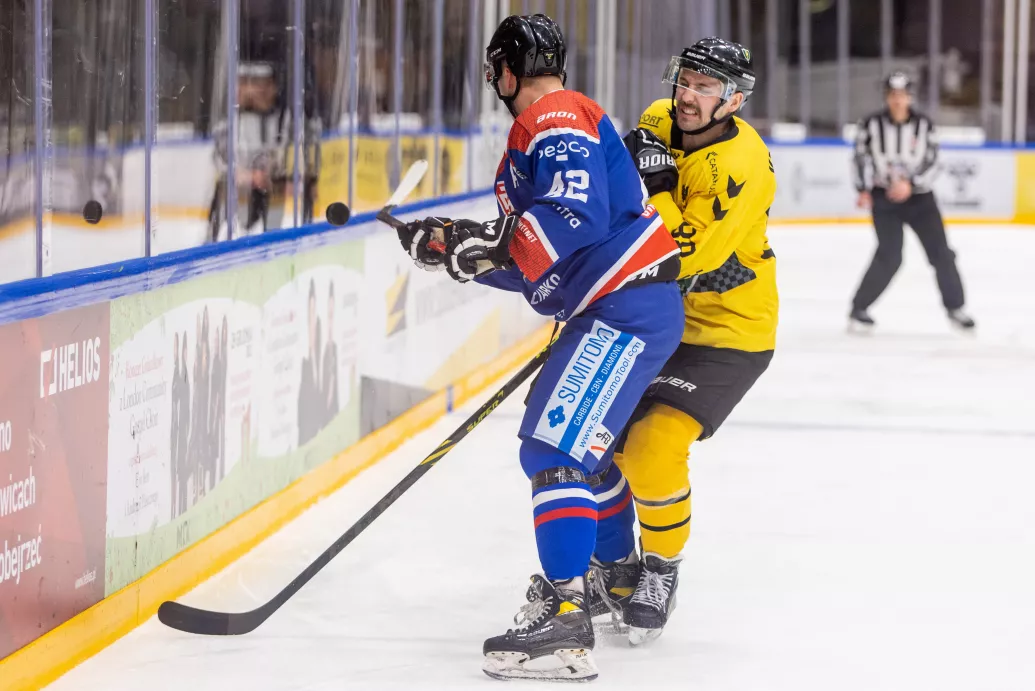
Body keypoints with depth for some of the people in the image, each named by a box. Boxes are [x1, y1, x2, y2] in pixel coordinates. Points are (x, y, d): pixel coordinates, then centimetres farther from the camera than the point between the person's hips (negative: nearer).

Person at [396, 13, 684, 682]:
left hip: (627, 308, -11)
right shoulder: (543, 129, 23)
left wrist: (490, 242, -28)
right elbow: (531, 264, 22)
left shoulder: (556, 120, -11)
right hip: (611, 308, 11)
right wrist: (455, 245, 14)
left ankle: (566, 618, -24)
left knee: (554, 447, -18)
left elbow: (577, 217, -28)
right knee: (576, 438, 27)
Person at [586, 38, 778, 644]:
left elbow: (679, 258, -31)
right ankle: (613, 569, 23)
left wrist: (657, 183, -32)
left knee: (651, 450, -20)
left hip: (727, 332, -8)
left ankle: (662, 570, 6)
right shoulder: (659, 122, -3)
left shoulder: (740, 167, -25)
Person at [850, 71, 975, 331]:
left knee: (941, 253, -1)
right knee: (889, 256, -16)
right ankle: (859, 309, -4)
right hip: (883, 197, -2)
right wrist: (864, 190, -21)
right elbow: (862, 157, -6)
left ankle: (954, 308, 18)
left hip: (919, 196, 2)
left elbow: (931, 163, -8)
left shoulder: (924, 125, -4)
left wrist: (910, 183, -24)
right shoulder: (872, 124, -6)